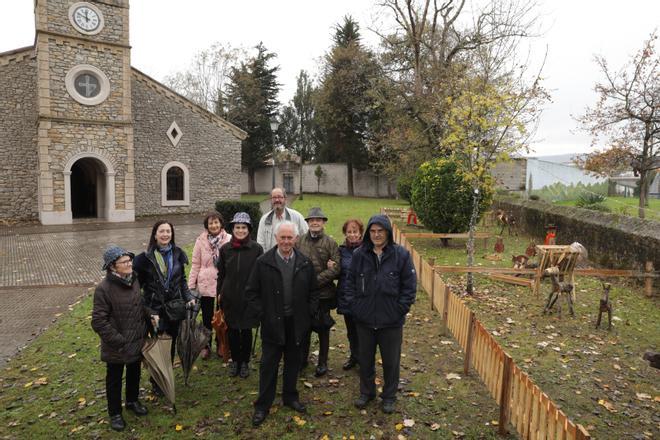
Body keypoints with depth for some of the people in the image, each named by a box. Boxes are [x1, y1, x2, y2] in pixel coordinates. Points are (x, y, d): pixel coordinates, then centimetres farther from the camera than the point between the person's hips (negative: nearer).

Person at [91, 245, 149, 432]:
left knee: (134, 374, 24)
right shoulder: (104, 288, -23)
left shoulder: (134, 280, -4)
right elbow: (98, 321, -22)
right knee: (114, 380, 16)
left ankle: (132, 401, 48)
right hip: (116, 347, -5)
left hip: (137, 342, 5)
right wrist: (119, 341, -21)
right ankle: (115, 413, 35)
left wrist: (149, 318, 1)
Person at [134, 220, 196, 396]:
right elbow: (138, 285, -7)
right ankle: (156, 382, 25)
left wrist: (188, 297, 1)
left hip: (174, 307, 4)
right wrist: (148, 311, -13)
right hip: (154, 309, -3)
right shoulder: (146, 257, -10)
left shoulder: (177, 254, 1)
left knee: (171, 344, 13)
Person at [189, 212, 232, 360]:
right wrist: (191, 285, 0)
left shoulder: (229, 240, -8)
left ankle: (221, 345, 33)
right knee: (207, 317, 12)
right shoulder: (201, 241, -4)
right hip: (205, 284, 1)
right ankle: (206, 346, 30)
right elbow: (196, 264, 1)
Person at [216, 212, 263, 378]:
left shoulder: (256, 249, -7)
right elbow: (221, 273, 8)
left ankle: (245, 362, 26)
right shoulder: (225, 249, 1)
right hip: (230, 297, 2)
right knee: (232, 330, 11)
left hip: (248, 297, -2)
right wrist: (219, 293, 7)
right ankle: (235, 360, 29)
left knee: (246, 330, 9)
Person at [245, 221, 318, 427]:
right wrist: (261, 314, -8)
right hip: (272, 323, -2)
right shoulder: (263, 262, -8)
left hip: (296, 323, 2)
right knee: (268, 365, 7)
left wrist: (309, 313, 0)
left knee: (293, 362, 16)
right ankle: (262, 405, 21)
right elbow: (252, 292, -3)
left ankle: (290, 397, 35)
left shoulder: (305, 263, -1)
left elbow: (313, 291, 8)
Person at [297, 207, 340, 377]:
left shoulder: (330, 243, -4)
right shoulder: (300, 241, 3)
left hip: (323, 293, -2)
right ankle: (302, 359, 31)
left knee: (323, 328, 10)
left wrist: (316, 280, -18)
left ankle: (322, 363, 25)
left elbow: (335, 268, -11)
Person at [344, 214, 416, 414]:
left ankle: (389, 396, 36)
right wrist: (352, 305, -2)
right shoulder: (359, 255, -3)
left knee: (391, 361, 14)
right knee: (365, 359, 19)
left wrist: (400, 310, -9)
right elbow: (350, 282, 5)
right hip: (364, 320, 2)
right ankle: (366, 392, 41)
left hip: (391, 321, -2)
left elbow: (410, 286, -6)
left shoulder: (401, 255, -9)